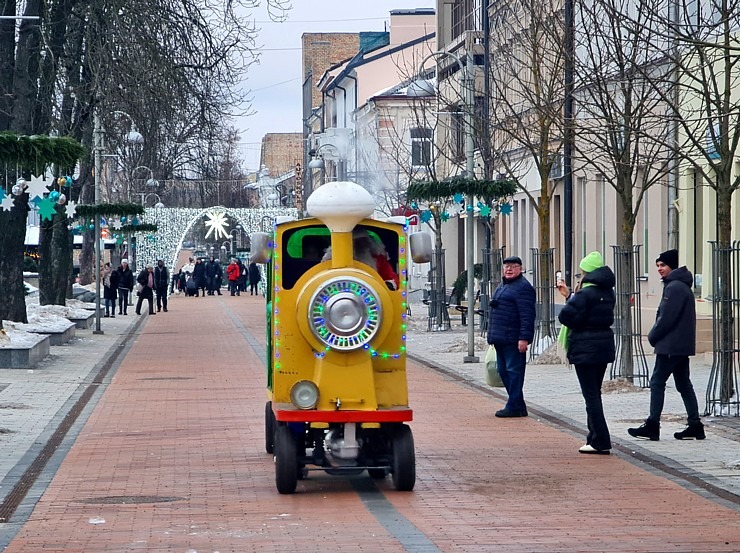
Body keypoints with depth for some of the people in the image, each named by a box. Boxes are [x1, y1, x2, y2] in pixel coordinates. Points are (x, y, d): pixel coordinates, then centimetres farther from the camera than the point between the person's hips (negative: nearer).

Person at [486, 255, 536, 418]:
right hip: (500, 338, 10)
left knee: (514, 371, -7)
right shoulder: (503, 285, 20)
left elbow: (527, 316, -18)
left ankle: (514, 407, -4)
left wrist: (524, 338, -24)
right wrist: (492, 335, 24)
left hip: (513, 339, -10)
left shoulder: (523, 287, -11)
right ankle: (518, 405, 19)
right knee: (504, 371, 12)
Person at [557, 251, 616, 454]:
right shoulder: (608, 293, 9)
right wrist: (570, 296, 25)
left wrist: (571, 297, -2)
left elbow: (566, 316, -20)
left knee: (591, 395, -4)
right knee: (595, 393, 17)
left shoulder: (586, 293, -18)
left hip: (585, 348, -8)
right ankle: (595, 438, 20)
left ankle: (601, 442, -7)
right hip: (604, 346, 8)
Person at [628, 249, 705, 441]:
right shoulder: (683, 286, 17)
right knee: (684, 384, 11)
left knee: (657, 382, -6)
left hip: (670, 346, -10)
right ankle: (695, 426, 11)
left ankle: (652, 426, -7)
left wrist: (653, 336, -6)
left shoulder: (674, 287, -15)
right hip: (682, 346, 10)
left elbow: (667, 318, -19)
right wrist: (655, 335, 14)